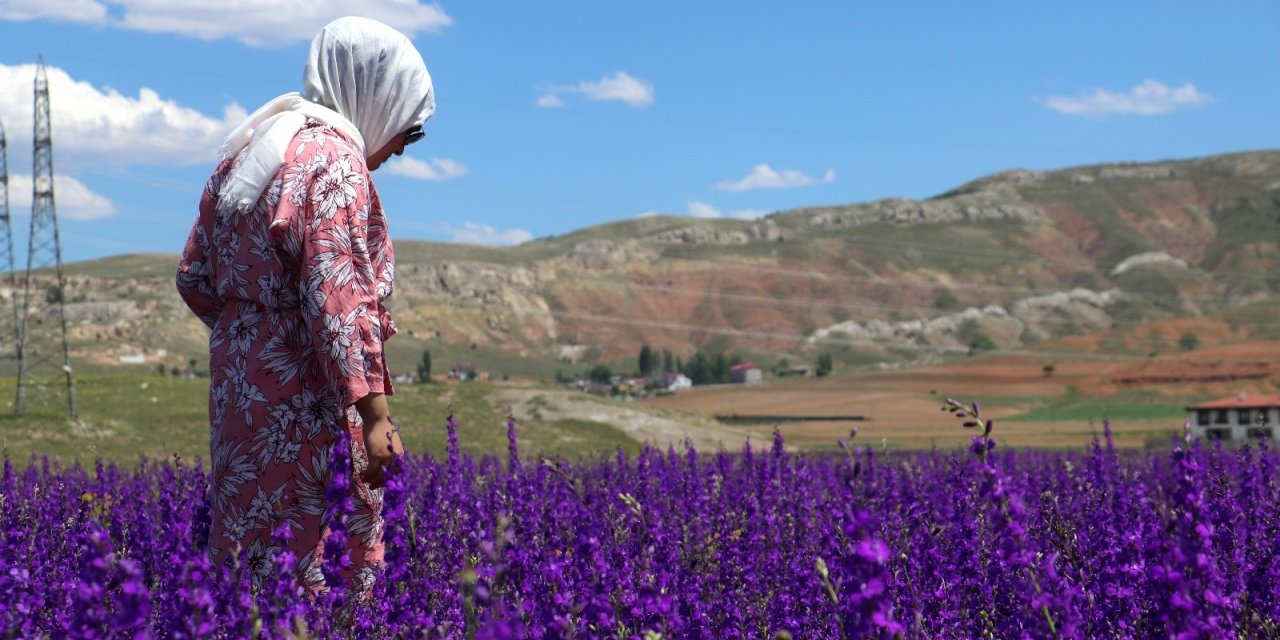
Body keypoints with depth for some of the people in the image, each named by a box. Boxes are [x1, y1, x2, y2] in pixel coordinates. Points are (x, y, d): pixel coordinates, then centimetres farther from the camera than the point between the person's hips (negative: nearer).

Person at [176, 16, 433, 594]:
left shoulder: (245, 154, 13)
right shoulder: (335, 160, -13)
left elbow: (194, 278, 17)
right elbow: (339, 302, -21)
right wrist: (375, 415, -22)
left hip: (238, 382, 9)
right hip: (308, 397, -9)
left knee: (249, 550, 11)